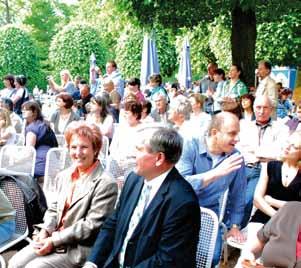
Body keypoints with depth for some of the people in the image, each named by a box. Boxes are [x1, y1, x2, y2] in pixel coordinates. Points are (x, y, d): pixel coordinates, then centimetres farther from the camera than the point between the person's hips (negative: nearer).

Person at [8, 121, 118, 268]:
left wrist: (54, 241, -17)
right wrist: (45, 231, -4)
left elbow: (91, 225, -17)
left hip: (80, 248, -7)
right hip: (51, 238, 7)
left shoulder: (106, 184, -15)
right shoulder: (64, 175, 10)